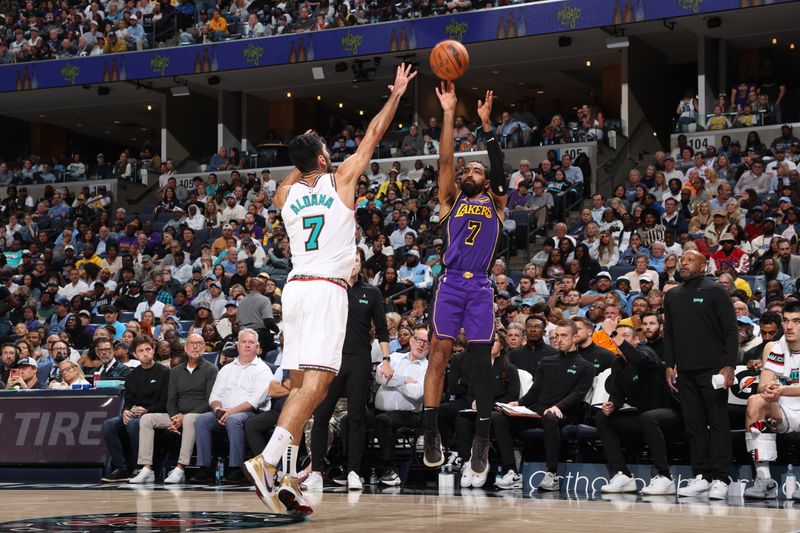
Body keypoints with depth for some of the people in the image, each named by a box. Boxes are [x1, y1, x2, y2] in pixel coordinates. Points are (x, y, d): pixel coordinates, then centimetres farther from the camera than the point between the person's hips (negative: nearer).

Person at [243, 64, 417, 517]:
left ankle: (288, 478, 3)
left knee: (301, 386, 9)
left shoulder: (286, 194, 13)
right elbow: (373, 136, 14)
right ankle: (267, 462, -29)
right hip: (328, 289, -6)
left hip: (296, 288, 6)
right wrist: (397, 94, 24)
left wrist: (303, 156, 43)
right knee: (316, 382, -15)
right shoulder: (340, 180, 3)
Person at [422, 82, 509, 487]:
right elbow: (445, 161, 5)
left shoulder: (495, 203, 16)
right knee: (439, 354, -7)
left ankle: (482, 441, 1)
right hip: (451, 283, 0)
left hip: (480, 287, 0)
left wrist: (486, 124, -4)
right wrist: (449, 115, -1)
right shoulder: (452, 200, 16)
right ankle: (431, 433, -4)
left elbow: (499, 167, 2)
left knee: (481, 361, -1)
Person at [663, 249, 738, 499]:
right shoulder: (672, 296, 15)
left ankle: (720, 479, -2)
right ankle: (700, 477, 8)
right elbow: (668, 333, 18)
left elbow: (731, 330, -5)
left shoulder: (715, 292, -1)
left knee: (718, 423, -3)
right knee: (694, 424, 5)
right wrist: (669, 365, 8)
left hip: (713, 369, -5)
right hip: (685, 371, 5)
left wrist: (729, 366, -13)